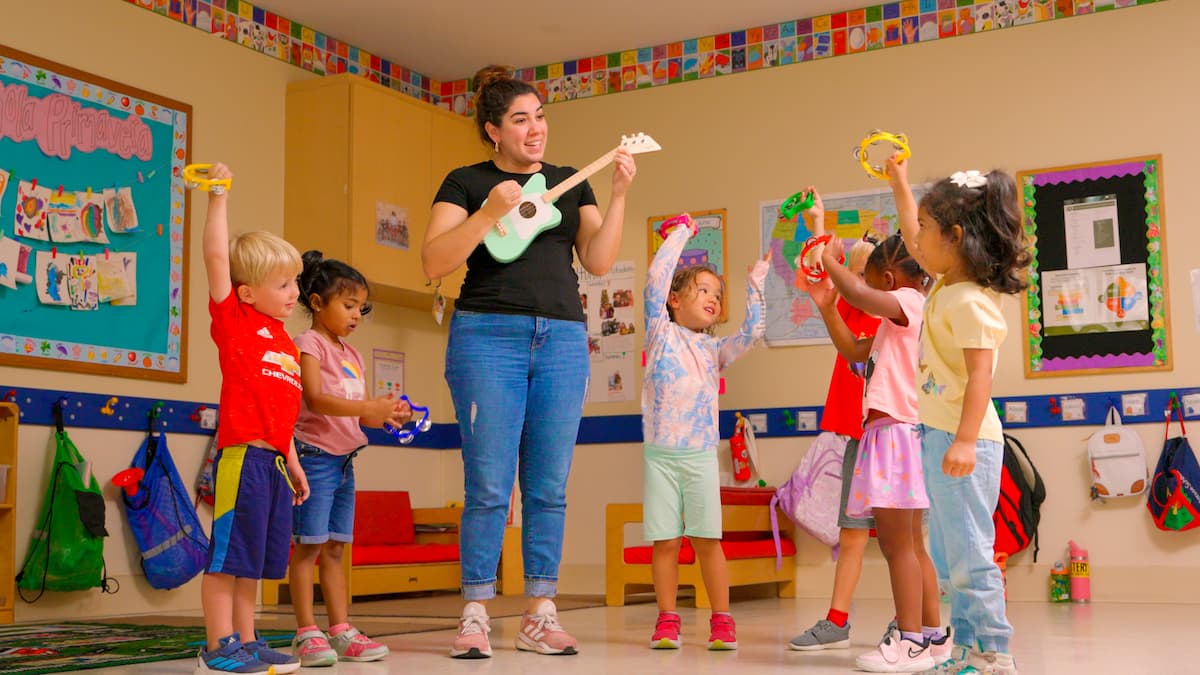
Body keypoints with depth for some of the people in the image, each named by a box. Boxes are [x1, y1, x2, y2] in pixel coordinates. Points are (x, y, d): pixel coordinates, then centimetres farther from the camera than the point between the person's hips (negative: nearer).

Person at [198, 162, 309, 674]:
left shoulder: (286, 343, 17)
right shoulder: (234, 318, -1)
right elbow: (217, 256, -10)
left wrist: (291, 462, 22)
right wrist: (219, 196, -7)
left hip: (273, 462, 8)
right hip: (243, 457, -7)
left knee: (254, 559, 14)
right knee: (228, 556, -2)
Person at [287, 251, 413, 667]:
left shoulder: (351, 355, 18)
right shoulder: (309, 344, -7)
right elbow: (315, 399, -21)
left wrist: (388, 415, -6)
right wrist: (369, 407, -30)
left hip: (344, 460, 8)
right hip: (315, 456, -8)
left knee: (335, 548, 10)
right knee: (308, 546, -4)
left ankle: (341, 631, 12)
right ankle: (306, 633, 0)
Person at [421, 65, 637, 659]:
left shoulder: (571, 184, 16)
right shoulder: (467, 182, 7)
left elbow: (599, 260, 4)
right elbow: (434, 263, -5)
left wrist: (618, 195, -6)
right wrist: (489, 213, -16)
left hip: (563, 340, 3)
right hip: (487, 336, -3)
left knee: (549, 487, 3)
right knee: (489, 486, -6)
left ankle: (539, 615, 10)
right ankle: (475, 616, 2)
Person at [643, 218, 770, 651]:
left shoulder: (714, 349, 16)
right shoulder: (661, 334, 5)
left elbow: (753, 331, 6)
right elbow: (656, 280, -4)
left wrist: (755, 283, 7)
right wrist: (680, 235, 3)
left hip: (701, 456, 2)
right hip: (660, 455, -2)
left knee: (707, 540, 0)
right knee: (664, 541, 0)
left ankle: (721, 620, 7)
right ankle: (667, 620, 9)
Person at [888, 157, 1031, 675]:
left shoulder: (970, 302, -17)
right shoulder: (943, 283, 11)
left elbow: (980, 372, -25)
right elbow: (911, 239, 29)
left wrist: (965, 440, -33)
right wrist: (899, 185, 33)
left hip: (963, 441, -10)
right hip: (938, 436, 10)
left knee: (969, 553, -6)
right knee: (948, 555, 13)